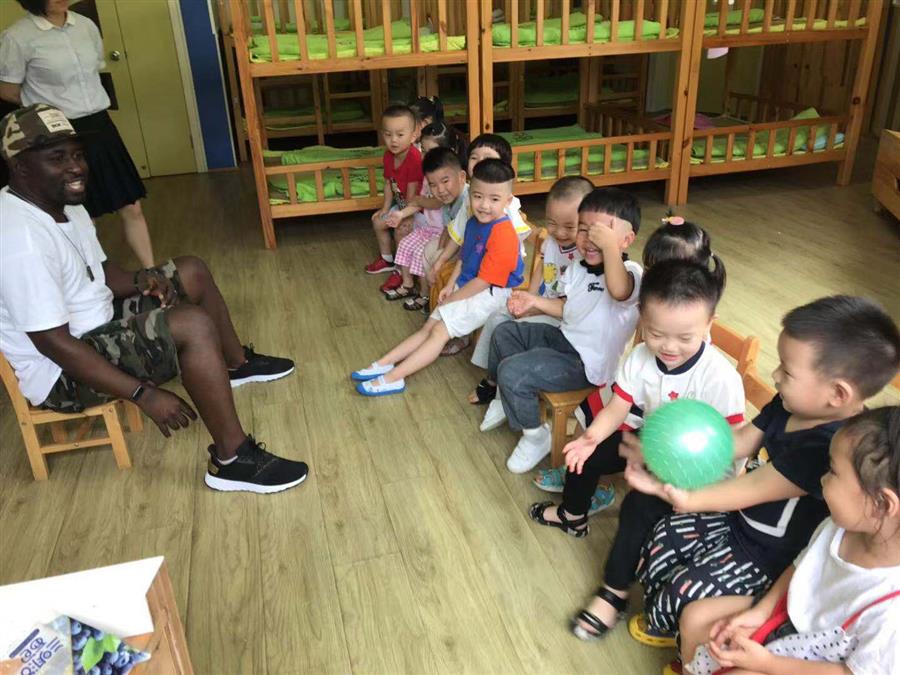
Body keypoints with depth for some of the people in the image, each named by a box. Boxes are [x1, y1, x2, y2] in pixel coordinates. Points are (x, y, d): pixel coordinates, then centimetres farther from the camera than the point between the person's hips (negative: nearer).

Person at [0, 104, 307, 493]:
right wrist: (145, 394, -30)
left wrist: (141, 281, -9)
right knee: (194, 326, -28)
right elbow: (53, 343, -30)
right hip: (62, 373, -10)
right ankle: (233, 460, -19)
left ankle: (237, 364, 31)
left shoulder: (64, 204, 1)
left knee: (192, 271, 12)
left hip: (97, 320, 10)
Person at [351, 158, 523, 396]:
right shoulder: (474, 222, 5)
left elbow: (484, 281, -23)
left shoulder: (502, 235, -25)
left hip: (491, 295, -9)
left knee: (439, 331, -12)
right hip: (467, 289, 9)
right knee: (428, 327, 5)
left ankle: (392, 378, -9)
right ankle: (382, 364, 6)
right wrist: (450, 286, 5)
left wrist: (453, 298, -12)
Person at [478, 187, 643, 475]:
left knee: (512, 371, -21)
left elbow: (618, 290, -51)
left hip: (586, 363, -9)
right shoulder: (578, 269, 4)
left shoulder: (630, 273, -25)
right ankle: (505, 399, 37)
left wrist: (609, 245, -48)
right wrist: (534, 301, 6)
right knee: (504, 333, 16)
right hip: (565, 337, 10)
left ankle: (536, 436, 5)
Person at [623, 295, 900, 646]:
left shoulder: (832, 447, -36)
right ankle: (660, 612, 35)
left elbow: (749, 489, -33)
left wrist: (674, 493, -31)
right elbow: (738, 443, -3)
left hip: (767, 554, -8)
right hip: (738, 518, 8)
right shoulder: (794, 404, -11)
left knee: (685, 590, -6)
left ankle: (661, 625, 29)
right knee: (665, 537, 10)